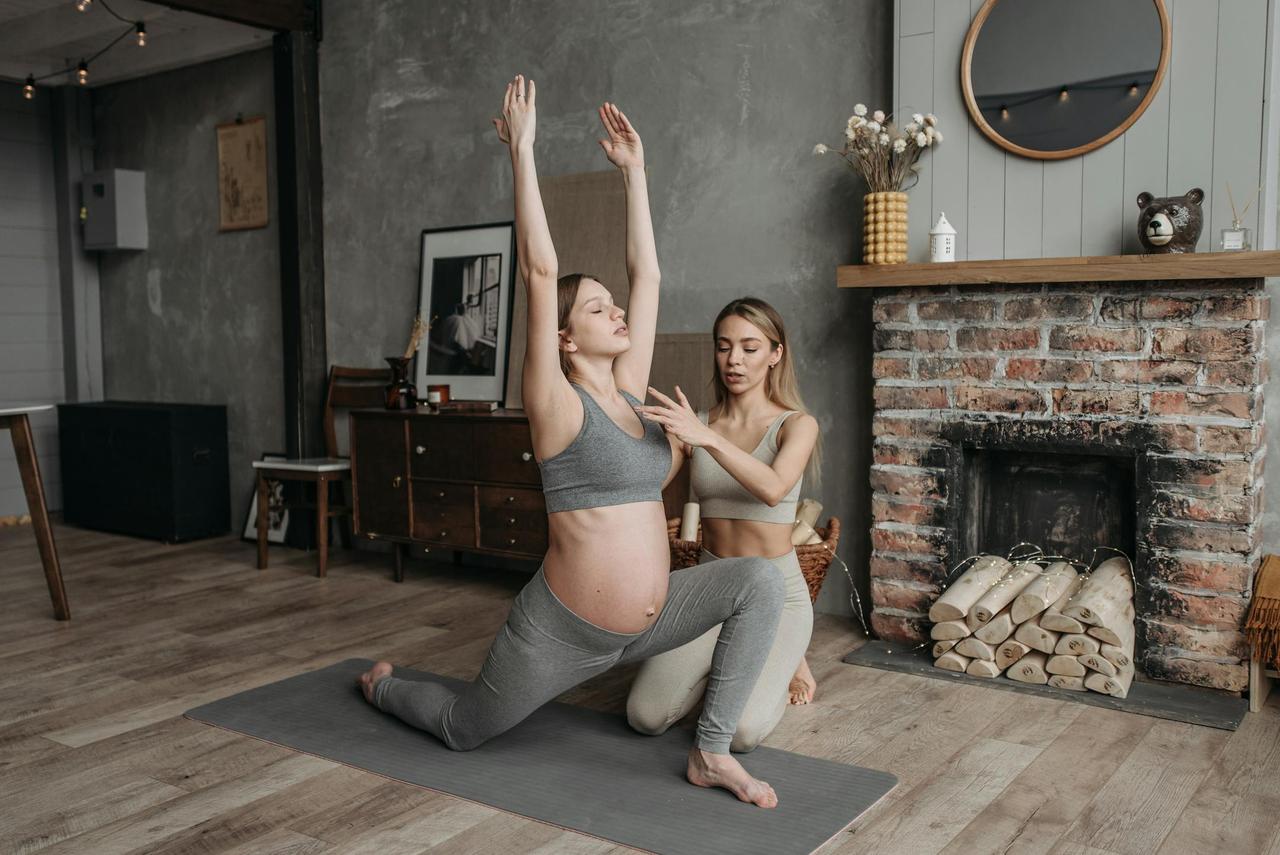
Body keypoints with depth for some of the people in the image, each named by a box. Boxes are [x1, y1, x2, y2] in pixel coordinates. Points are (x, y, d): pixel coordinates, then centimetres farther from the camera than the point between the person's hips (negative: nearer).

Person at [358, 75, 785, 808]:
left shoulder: (627, 391, 3)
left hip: (647, 621, 6)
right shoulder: (557, 406, -15)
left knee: (761, 580, -15)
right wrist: (523, 151, -20)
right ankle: (383, 684, 48)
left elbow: (647, 274, 4)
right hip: (562, 633, -5)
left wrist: (634, 168, 6)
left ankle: (713, 753, -8)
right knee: (464, 730, 15)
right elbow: (540, 269, -23)